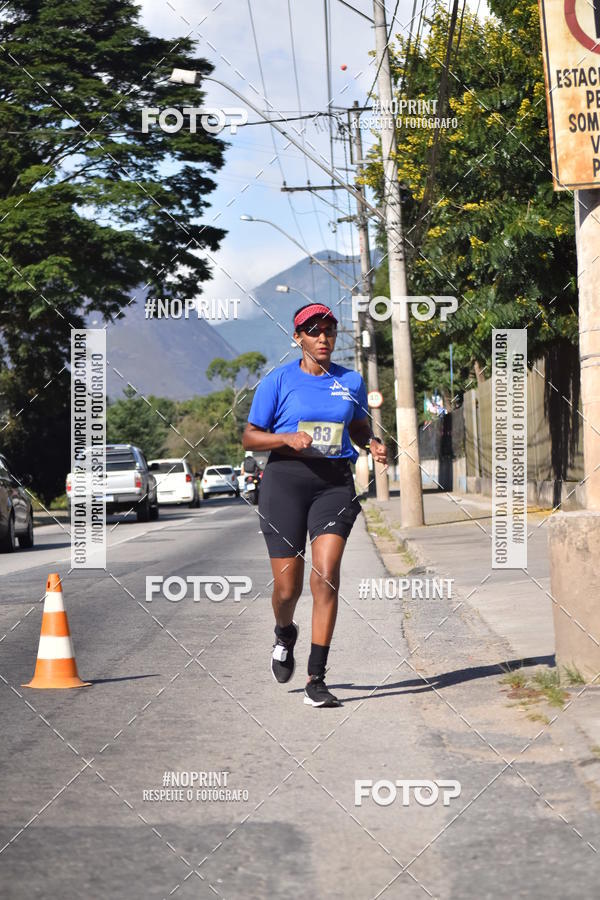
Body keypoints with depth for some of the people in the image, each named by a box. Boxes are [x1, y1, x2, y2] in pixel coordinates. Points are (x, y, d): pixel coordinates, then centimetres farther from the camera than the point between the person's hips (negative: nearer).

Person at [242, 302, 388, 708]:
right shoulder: (279, 380, 1)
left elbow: (360, 428, 26)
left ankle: (317, 678, -9)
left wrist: (374, 444, 4)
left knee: (326, 575, -14)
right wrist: (288, 438, -14)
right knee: (288, 586, 0)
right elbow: (250, 437, 3)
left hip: (335, 481, 2)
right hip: (286, 479, -1)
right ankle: (285, 635, 37)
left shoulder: (351, 381, 11)